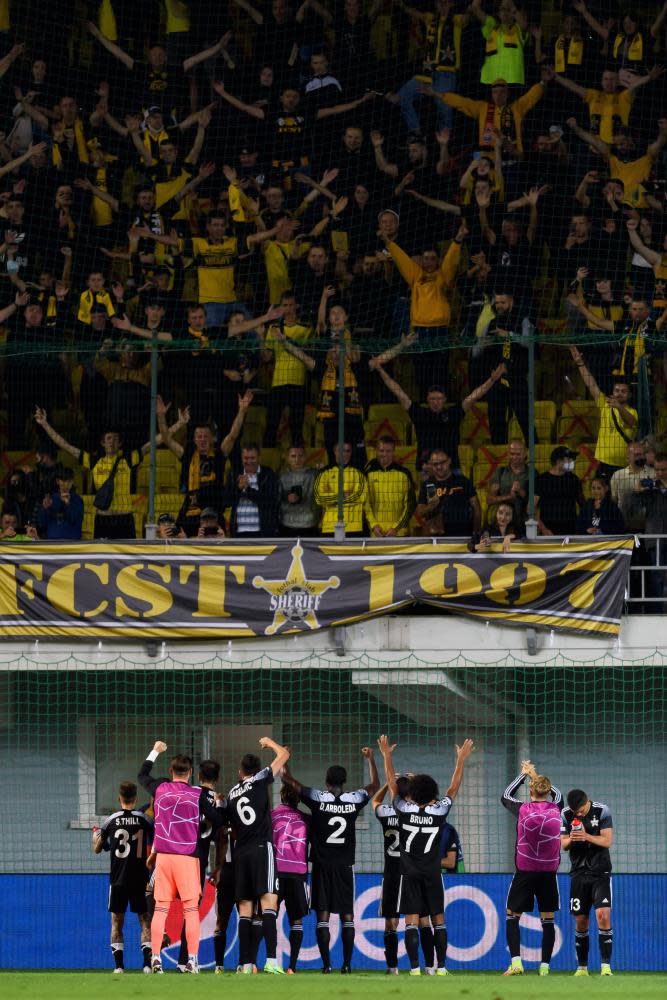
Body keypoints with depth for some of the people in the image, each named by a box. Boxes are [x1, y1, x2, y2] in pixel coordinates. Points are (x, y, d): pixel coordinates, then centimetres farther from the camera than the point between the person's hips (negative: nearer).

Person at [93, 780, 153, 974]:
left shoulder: (111, 820, -2)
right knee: (144, 920, 5)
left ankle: (118, 965, 1)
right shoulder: (144, 819, -2)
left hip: (118, 879, 0)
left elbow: (97, 849, 8)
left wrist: (95, 834, 28)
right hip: (140, 878, 0)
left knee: (116, 921, 7)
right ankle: (148, 962, -7)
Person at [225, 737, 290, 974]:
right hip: (262, 848, -5)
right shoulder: (259, 780, 2)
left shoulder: (231, 794, 15)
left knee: (245, 908, 5)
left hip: (240, 852, 5)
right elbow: (284, 754, 11)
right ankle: (271, 960, -26)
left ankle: (245, 964, 0)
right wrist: (269, 743, 29)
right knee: (268, 902, -12)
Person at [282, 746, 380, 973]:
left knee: (323, 916, 0)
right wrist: (371, 759, 32)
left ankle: (326, 963, -6)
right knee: (347, 915, 6)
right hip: (345, 867, 2)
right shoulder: (354, 800, -1)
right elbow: (375, 786, 19)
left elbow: (288, 779, 0)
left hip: (322, 867, -2)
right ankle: (347, 963, 1)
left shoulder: (318, 799, -7)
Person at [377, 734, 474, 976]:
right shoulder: (439, 811, -6)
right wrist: (461, 759, 15)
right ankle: (441, 966, 3)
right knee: (438, 920, 6)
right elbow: (454, 787, 6)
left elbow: (391, 783, 2)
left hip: (410, 874, -1)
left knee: (411, 921, -3)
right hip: (433, 874, 1)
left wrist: (387, 756, 12)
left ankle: (415, 967, -10)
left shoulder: (405, 809, -8)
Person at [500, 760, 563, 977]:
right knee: (548, 920, 7)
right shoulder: (555, 810, -2)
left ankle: (516, 962, -8)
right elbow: (557, 794, 23)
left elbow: (506, 796, 14)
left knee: (512, 917, 7)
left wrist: (524, 775, 26)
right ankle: (544, 966, 3)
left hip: (525, 872, -2)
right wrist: (535, 775, 31)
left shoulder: (523, 810, -7)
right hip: (549, 873, 2)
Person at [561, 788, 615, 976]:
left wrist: (586, 837, -27)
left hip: (600, 872, -3)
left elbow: (607, 841, -12)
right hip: (579, 874, 3)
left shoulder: (602, 811, -7)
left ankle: (606, 966, -16)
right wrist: (570, 839, -19)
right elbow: (563, 845, 4)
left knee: (603, 915, -16)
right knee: (581, 920, 3)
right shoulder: (565, 815, 1)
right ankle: (582, 967, 13)